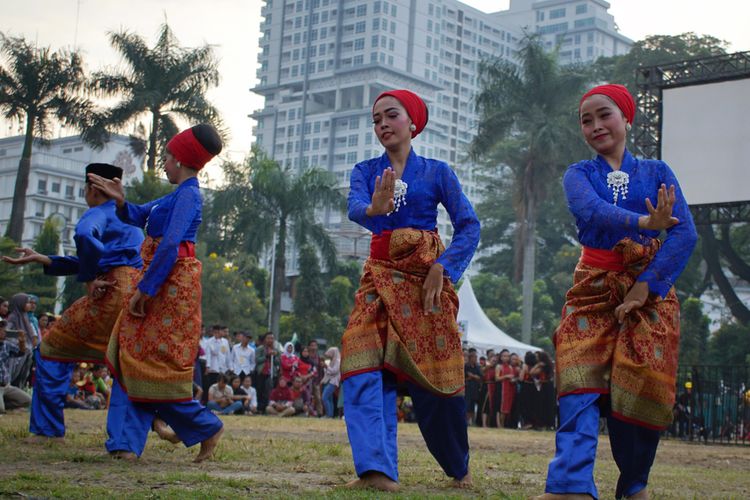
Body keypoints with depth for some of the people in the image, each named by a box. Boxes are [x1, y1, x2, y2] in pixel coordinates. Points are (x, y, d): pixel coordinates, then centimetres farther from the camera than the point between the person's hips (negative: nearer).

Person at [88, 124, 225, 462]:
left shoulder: (188, 194, -12)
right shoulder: (177, 196, 18)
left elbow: (170, 245, -20)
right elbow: (139, 216, 24)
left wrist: (145, 289, -20)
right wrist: (120, 202, 3)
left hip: (173, 282, -10)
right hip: (160, 284, 10)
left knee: (158, 362, -6)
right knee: (133, 358, 9)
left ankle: (206, 428, 5)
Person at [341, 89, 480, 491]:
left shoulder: (436, 172, 5)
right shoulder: (365, 172, 8)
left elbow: (469, 226, -2)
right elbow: (354, 208, -14)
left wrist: (442, 268, -17)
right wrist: (375, 208, -38)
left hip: (426, 274, -2)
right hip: (380, 275, 2)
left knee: (433, 373, 0)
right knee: (364, 368, -16)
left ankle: (459, 468, 21)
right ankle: (377, 469, -18)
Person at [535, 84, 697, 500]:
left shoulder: (656, 172, 8)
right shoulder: (579, 174, 7)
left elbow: (685, 233, -5)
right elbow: (590, 211, -16)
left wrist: (646, 286, -15)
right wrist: (643, 223, -33)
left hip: (651, 289, 0)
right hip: (594, 289, 0)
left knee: (642, 389, -6)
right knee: (581, 385, -15)